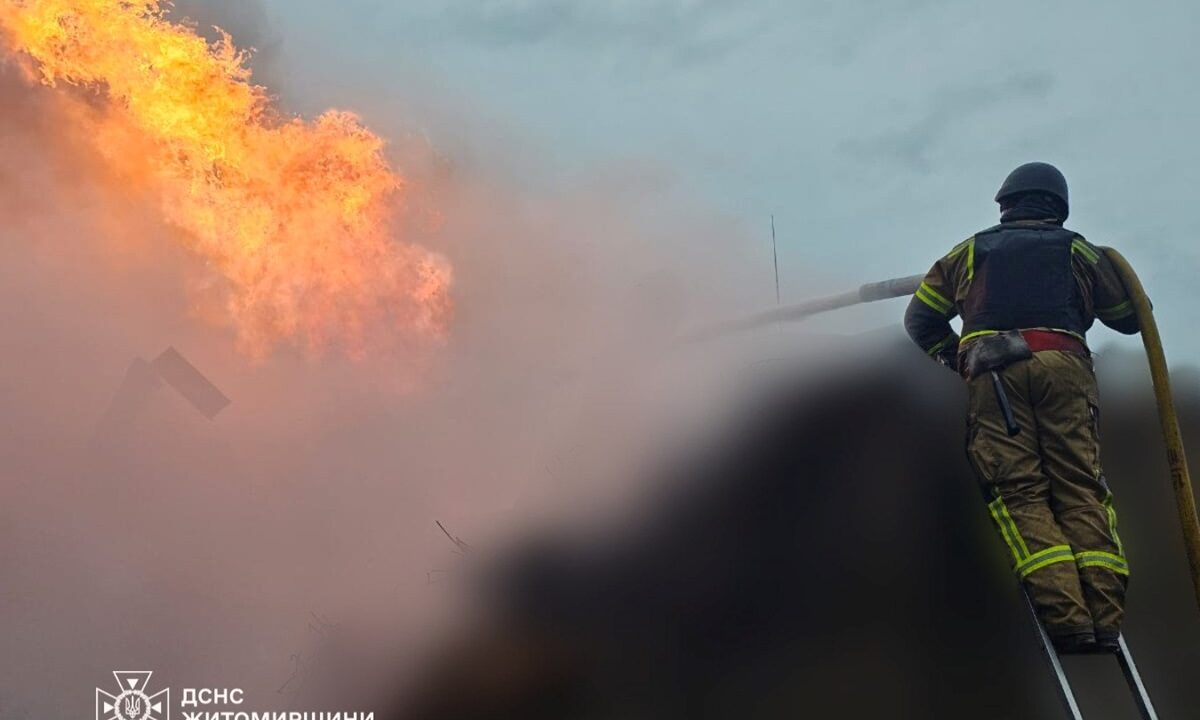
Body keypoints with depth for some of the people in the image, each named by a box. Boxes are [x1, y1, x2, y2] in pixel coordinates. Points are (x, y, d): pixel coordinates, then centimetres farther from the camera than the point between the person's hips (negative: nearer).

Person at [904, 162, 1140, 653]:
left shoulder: (971, 251, 23)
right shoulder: (1077, 250, 23)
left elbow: (921, 319, 20)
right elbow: (1130, 317, 29)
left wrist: (956, 359, 32)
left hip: (992, 373, -1)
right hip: (1064, 367, 1)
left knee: (1019, 493, -7)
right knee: (1080, 488, -1)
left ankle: (1065, 617, -22)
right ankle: (1105, 616, -13)